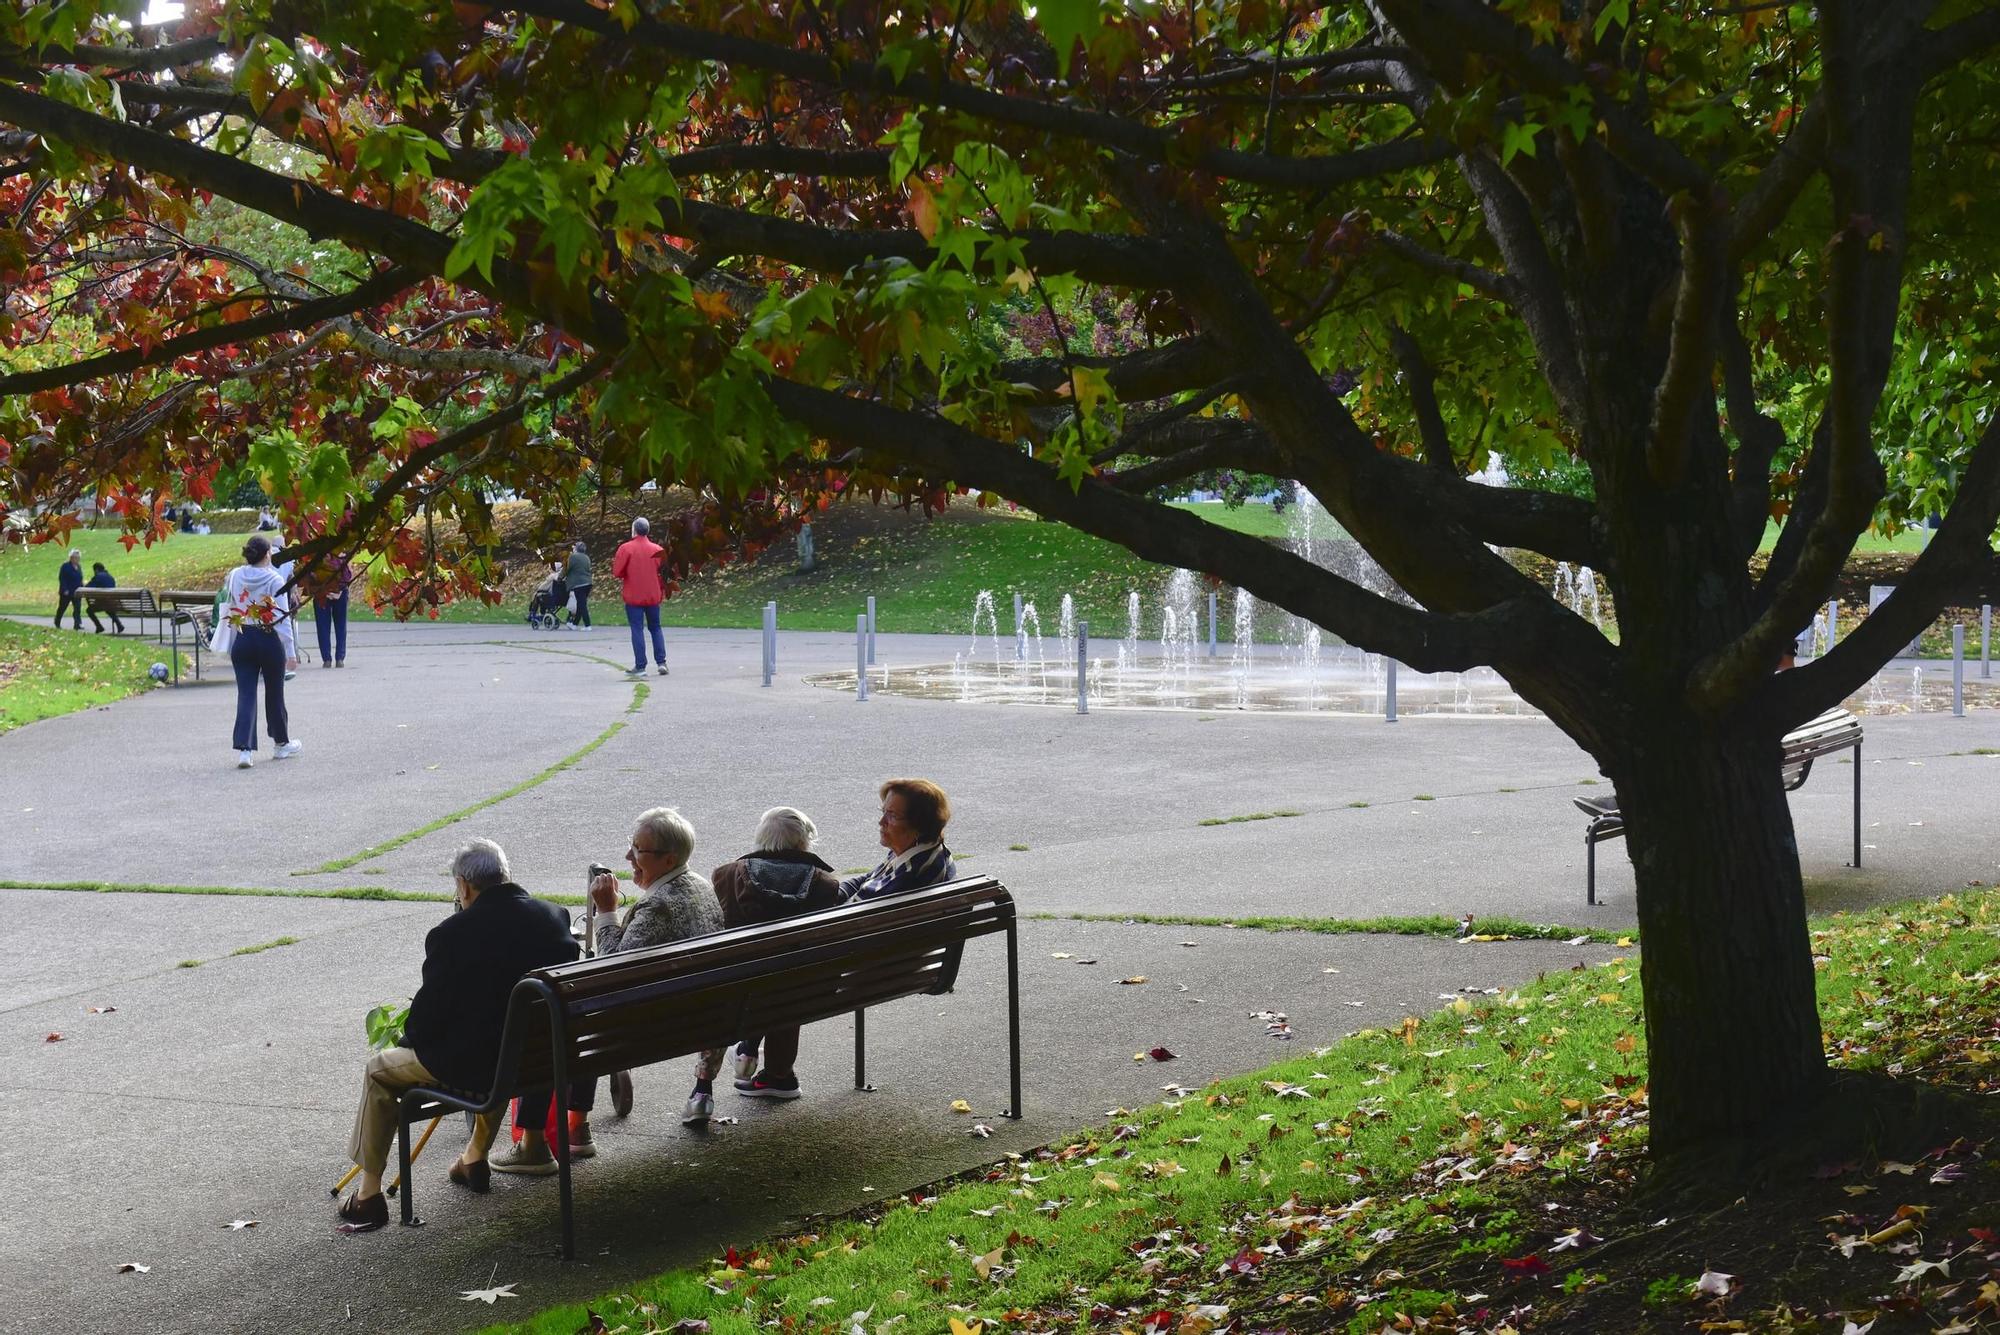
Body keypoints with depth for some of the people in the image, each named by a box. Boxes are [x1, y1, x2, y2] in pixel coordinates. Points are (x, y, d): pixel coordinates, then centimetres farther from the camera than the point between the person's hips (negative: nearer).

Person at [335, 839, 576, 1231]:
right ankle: (475, 1159, 50)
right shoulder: (554, 918, -4)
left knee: (379, 1070, 20)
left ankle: (369, 1193, 25)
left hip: (470, 1064, -5)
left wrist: (410, 1035, 13)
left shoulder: (452, 935, -17)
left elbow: (429, 1014, -11)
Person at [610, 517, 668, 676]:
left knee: (637, 630, 0)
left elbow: (617, 572, -10)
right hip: (653, 596, 3)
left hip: (633, 596, -3)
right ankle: (661, 662, 7)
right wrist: (663, 591, 17)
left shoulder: (626, 548, -9)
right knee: (655, 628, 15)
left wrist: (623, 579, 12)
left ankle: (640, 666, -2)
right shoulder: (658, 549, 1)